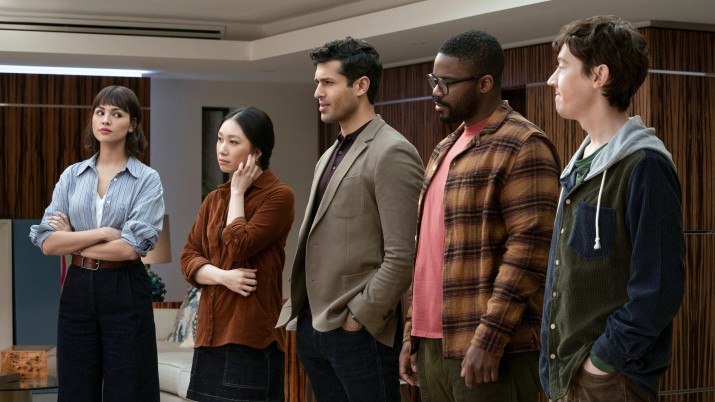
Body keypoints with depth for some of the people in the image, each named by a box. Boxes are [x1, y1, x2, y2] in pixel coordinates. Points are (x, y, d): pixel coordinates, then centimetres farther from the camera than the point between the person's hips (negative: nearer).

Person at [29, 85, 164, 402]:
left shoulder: (147, 180, -4)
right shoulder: (71, 176, 6)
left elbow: (132, 247, -16)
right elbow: (47, 242, -4)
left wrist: (73, 241, -7)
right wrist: (102, 233, -14)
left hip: (125, 292, -3)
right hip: (78, 290, 4)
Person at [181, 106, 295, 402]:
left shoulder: (278, 195, -6)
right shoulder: (214, 199, 15)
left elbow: (239, 247, -17)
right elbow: (189, 258, 9)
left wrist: (238, 192, -5)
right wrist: (223, 277, -11)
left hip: (251, 335, -6)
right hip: (211, 333, 6)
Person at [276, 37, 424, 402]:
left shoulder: (391, 153, -11)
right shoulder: (329, 157, 16)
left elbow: (401, 257, -17)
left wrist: (359, 319, -15)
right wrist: (299, 307, 10)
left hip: (358, 332, -8)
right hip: (312, 326, 8)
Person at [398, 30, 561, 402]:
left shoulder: (523, 146, -9)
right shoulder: (444, 150, 18)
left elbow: (529, 250, -17)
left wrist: (489, 339, -21)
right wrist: (413, 331, 15)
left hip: (486, 351, -8)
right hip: (434, 345, 8)